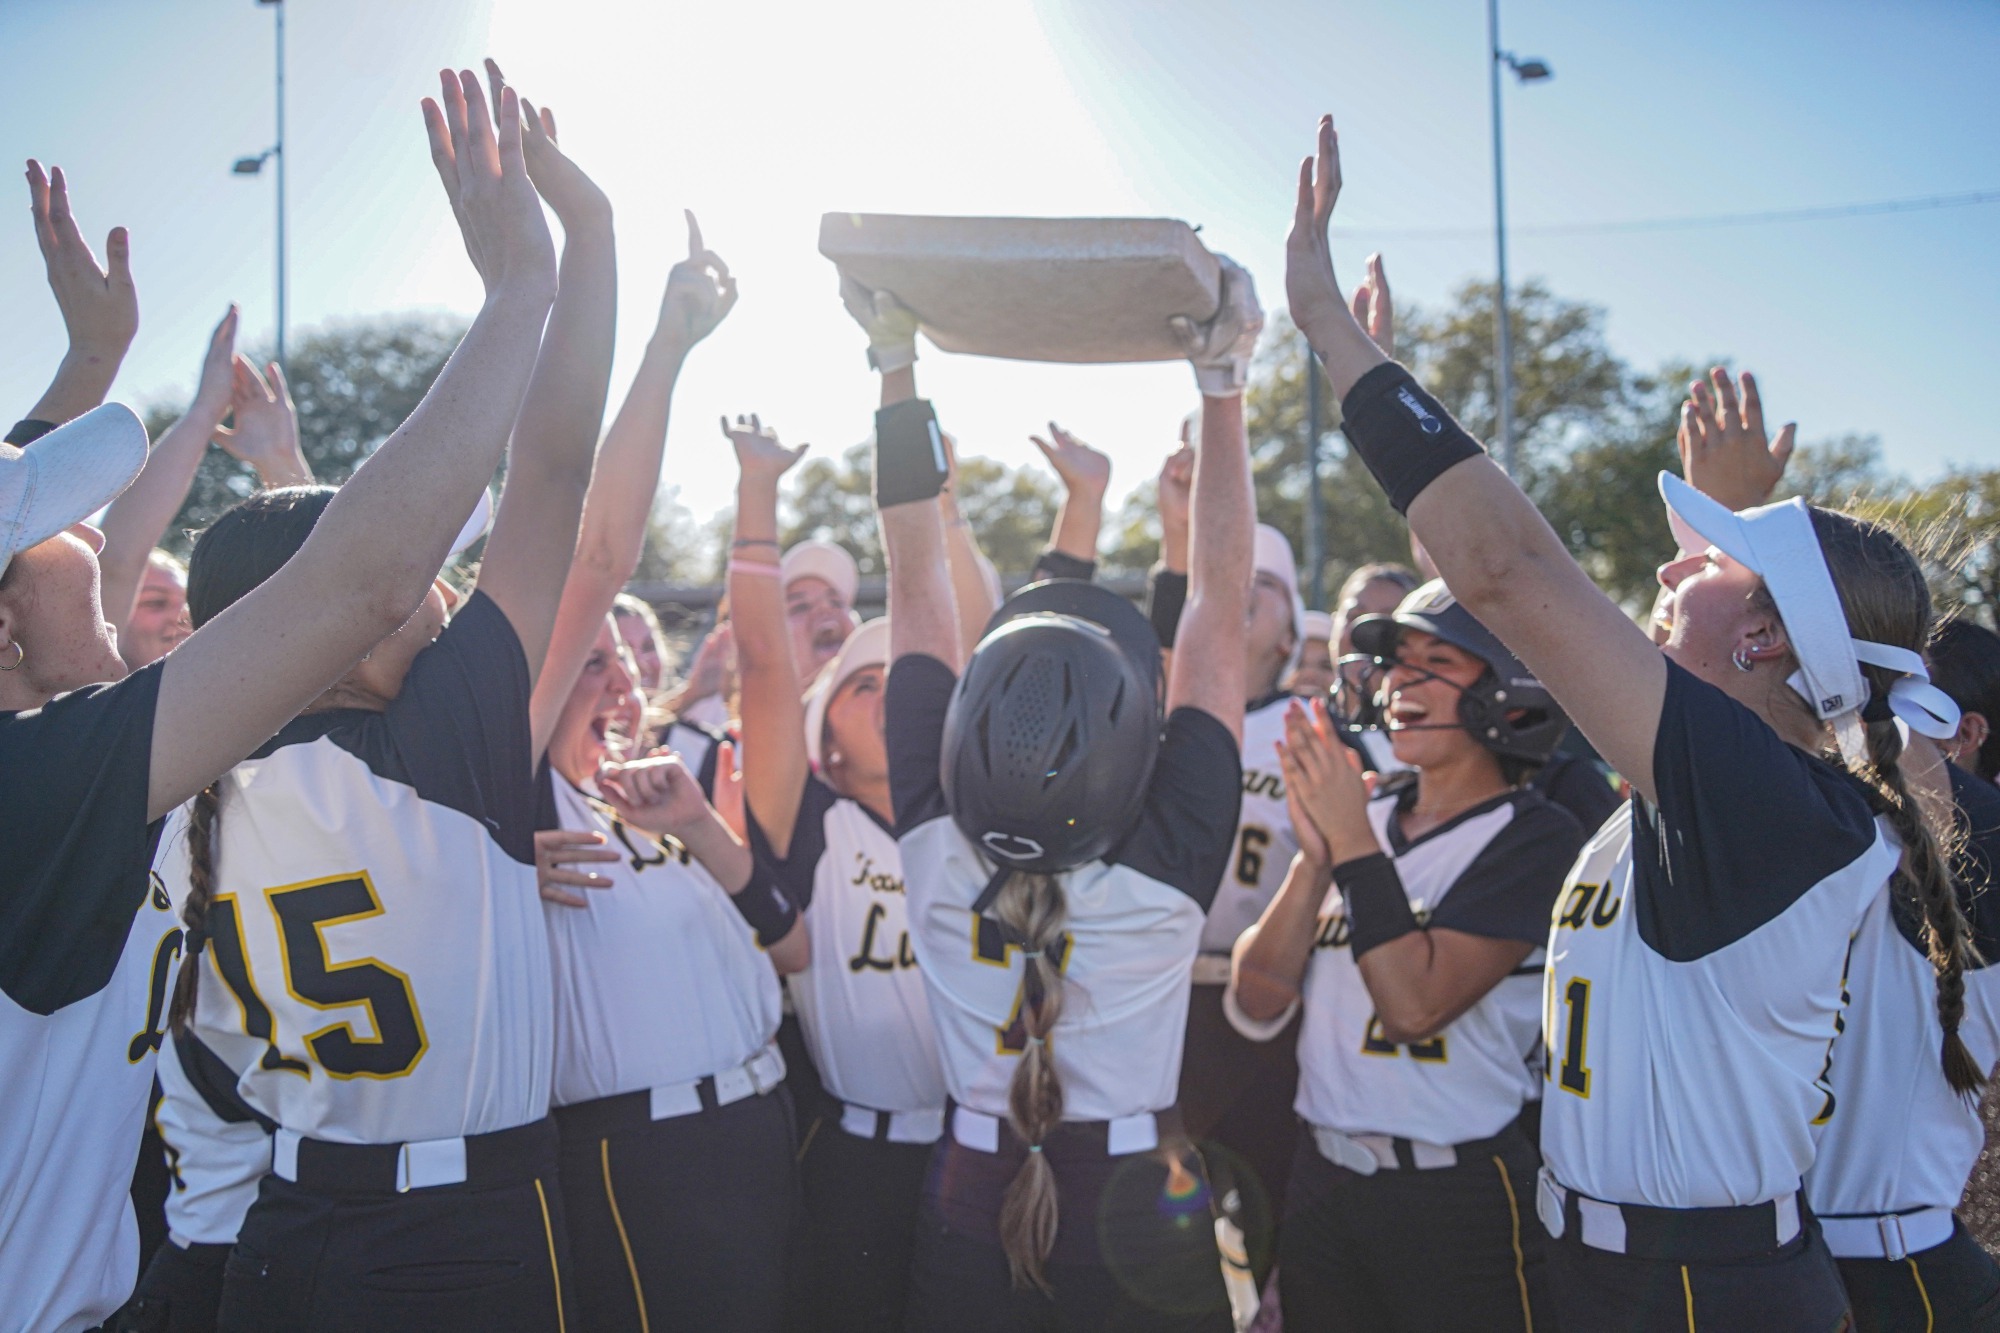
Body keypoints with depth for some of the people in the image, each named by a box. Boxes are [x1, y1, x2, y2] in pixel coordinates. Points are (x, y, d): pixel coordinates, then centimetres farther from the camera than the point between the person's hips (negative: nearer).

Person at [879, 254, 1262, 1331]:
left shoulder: (933, 839, -20)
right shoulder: (1171, 859, -25)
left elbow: (917, 581, -12)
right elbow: (1219, 606, -18)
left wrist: (895, 364, -9)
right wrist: (1223, 390, -16)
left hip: (966, 1226, 2)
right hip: (1137, 1242, -2)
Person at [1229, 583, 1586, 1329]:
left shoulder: (1537, 841, -10)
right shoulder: (1367, 813, 5)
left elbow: (1413, 1006, -20)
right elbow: (1256, 1008, -1)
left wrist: (1355, 843, -16)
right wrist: (1317, 855, -12)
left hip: (1458, 1202, -5)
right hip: (1320, 1178, 6)